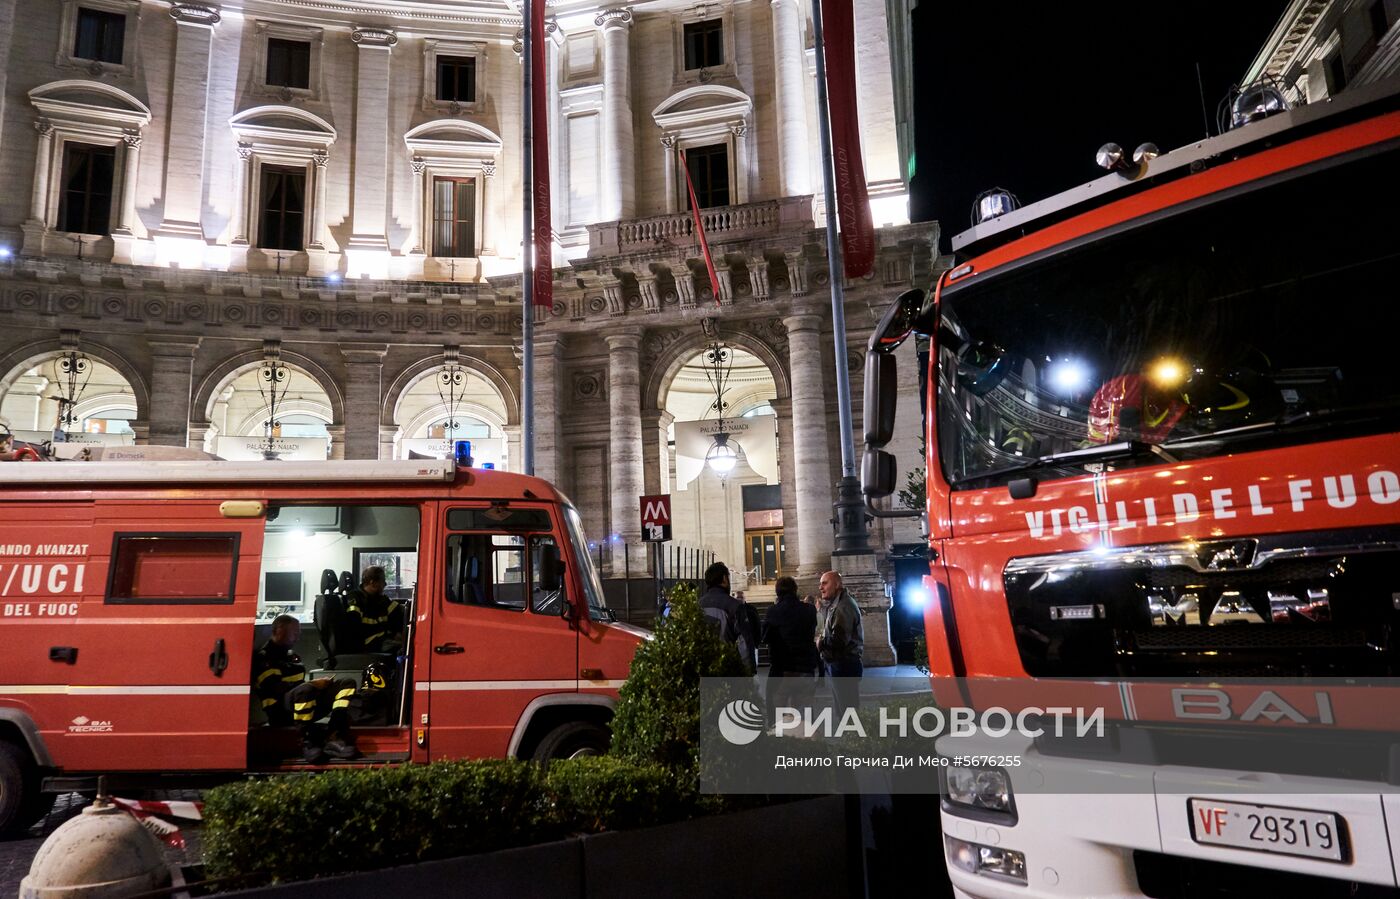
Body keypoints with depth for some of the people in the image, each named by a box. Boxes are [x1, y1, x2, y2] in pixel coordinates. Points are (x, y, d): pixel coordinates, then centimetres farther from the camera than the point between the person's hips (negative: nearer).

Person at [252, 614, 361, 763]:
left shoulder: (291, 656, 23)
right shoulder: (264, 657, -5)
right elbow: (275, 688, -19)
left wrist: (315, 684, 7)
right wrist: (312, 684, -17)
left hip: (304, 706, 9)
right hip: (280, 712, -9)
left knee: (346, 683, -5)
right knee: (305, 689, -40)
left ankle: (334, 738, -23)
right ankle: (308, 742, -27)